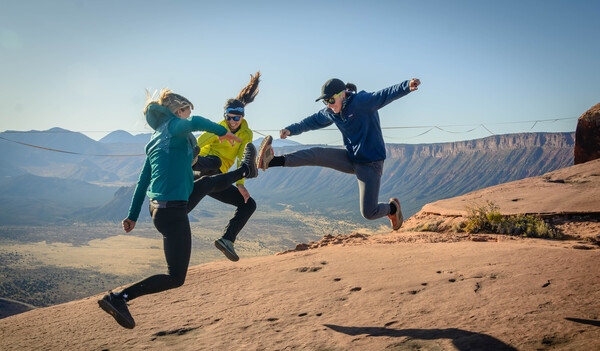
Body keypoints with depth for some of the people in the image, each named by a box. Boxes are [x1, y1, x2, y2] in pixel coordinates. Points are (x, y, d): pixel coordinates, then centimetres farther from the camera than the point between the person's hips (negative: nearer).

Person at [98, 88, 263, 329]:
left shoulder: (154, 141, 13)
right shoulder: (174, 126, -10)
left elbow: (143, 182, 14)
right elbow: (195, 123, -35)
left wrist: (133, 215, 17)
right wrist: (223, 131, -19)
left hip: (156, 207, 10)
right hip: (172, 212, -10)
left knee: (206, 184, 30)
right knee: (176, 278, -1)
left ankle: (246, 169, 52)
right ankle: (118, 298, -6)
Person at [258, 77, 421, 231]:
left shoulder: (362, 102, -18)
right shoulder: (330, 112, 4)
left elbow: (386, 95, -32)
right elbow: (313, 121, 20)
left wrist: (406, 86, -50)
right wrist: (291, 130, 13)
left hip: (371, 164, -6)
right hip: (351, 159, 6)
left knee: (368, 213, -7)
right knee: (317, 154, -13)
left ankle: (392, 208, 25)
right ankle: (271, 161, -20)